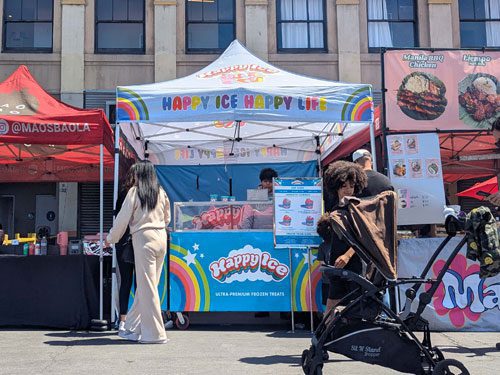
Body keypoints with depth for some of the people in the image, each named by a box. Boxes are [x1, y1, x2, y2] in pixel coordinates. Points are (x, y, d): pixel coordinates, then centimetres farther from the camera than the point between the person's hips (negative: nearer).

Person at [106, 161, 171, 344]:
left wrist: (111, 238, 13)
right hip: (161, 238, 6)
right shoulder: (161, 192, 10)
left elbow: (123, 218, -1)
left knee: (147, 286, -2)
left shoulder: (135, 191, -4)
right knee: (145, 285, 13)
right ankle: (133, 328, 23)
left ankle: (154, 333, 0)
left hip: (143, 239, -6)